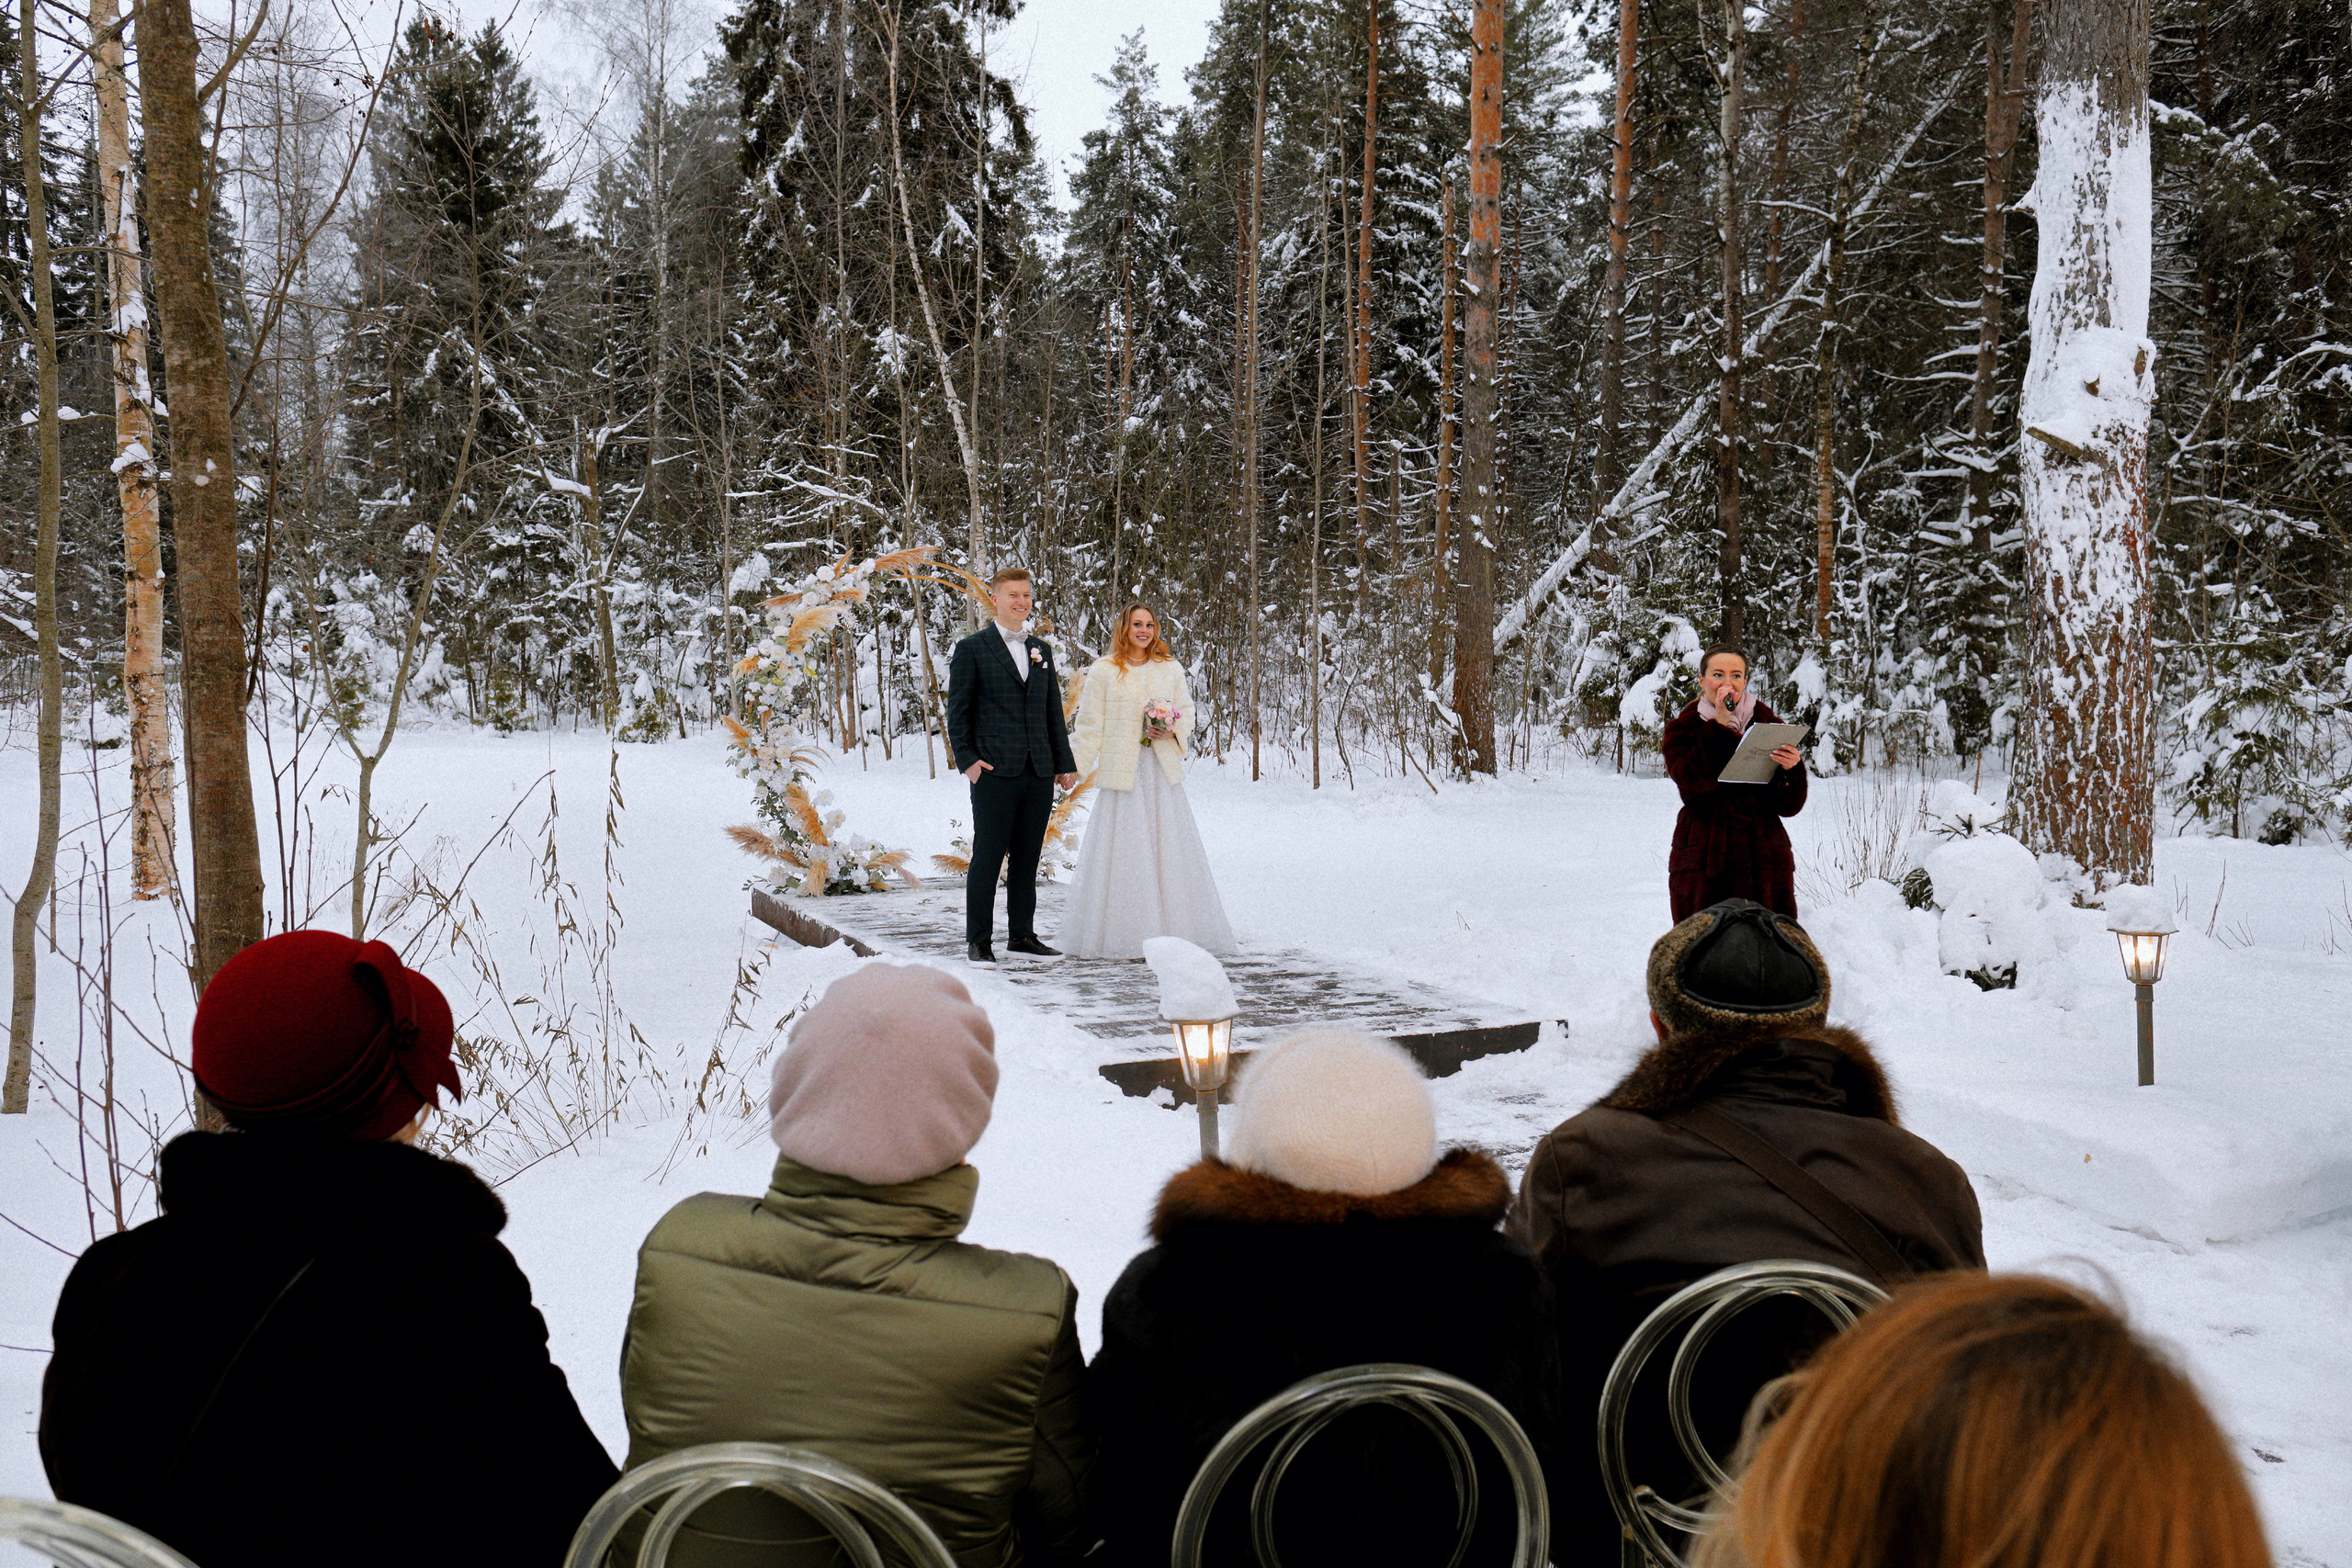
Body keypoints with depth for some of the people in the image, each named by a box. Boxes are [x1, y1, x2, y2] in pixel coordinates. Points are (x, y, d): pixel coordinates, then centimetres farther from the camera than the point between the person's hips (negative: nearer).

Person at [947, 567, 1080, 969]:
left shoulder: (1042, 650, 16)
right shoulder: (972, 648, 1)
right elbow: (958, 710, -1)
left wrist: (1064, 763, 13)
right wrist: (967, 759, -11)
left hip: (1039, 774, 5)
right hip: (994, 772, -5)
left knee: (1028, 859, 10)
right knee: (987, 858, -2)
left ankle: (1022, 935, 20)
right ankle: (978, 941, 6)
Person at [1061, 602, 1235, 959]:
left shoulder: (1170, 669, 11)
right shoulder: (1103, 671, 2)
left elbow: (1186, 711, 17)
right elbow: (1090, 726, 2)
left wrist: (1173, 731, -3)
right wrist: (1073, 766, -3)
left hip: (1162, 772, 3)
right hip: (1122, 770, -3)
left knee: (1168, 846, 3)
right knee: (1123, 847, -3)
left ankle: (1173, 929, 10)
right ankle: (1123, 934, 3)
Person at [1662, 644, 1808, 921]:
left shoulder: (1768, 724, 8)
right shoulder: (1681, 729, 6)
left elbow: (1789, 805, 3)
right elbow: (1693, 780, -15)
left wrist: (1791, 770, -17)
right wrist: (1720, 726, -14)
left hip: (1763, 858, 1)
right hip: (1702, 857, -1)